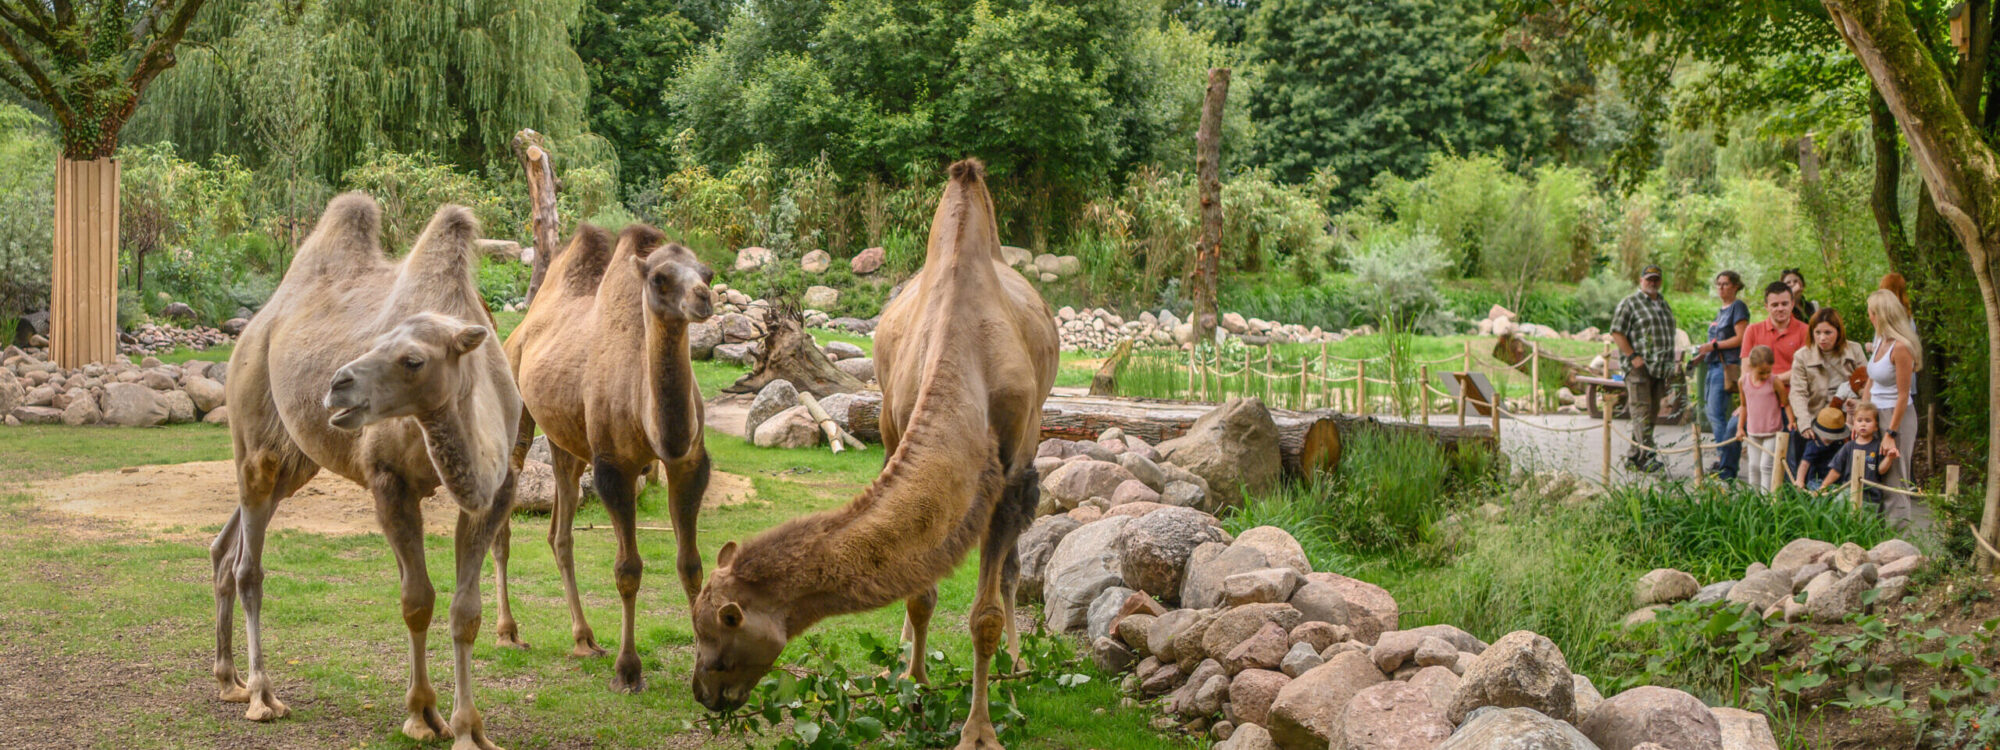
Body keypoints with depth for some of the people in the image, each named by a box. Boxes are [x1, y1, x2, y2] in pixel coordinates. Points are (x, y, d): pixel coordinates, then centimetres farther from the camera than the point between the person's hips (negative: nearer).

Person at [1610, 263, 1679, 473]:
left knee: (1652, 413, 7)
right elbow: (1617, 333, -8)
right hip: (1638, 367, -7)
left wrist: (1671, 366, 19)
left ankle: (1634, 456, 12)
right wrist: (1633, 357, -16)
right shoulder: (1629, 304, -2)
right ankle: (1647, 456, -20)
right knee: (1642, 410, -13)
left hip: (1660, 368, 7)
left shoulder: (1664, 305, 21)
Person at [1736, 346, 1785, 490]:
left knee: (1766, 465, -7)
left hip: (1772, 432, -4)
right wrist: (1740, 427, 14)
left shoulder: (1774, 381, -12)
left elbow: (1785, 403, -3)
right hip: (1753, 432, 4)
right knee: (1754, 466, 10)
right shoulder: (1744, 381, -1)